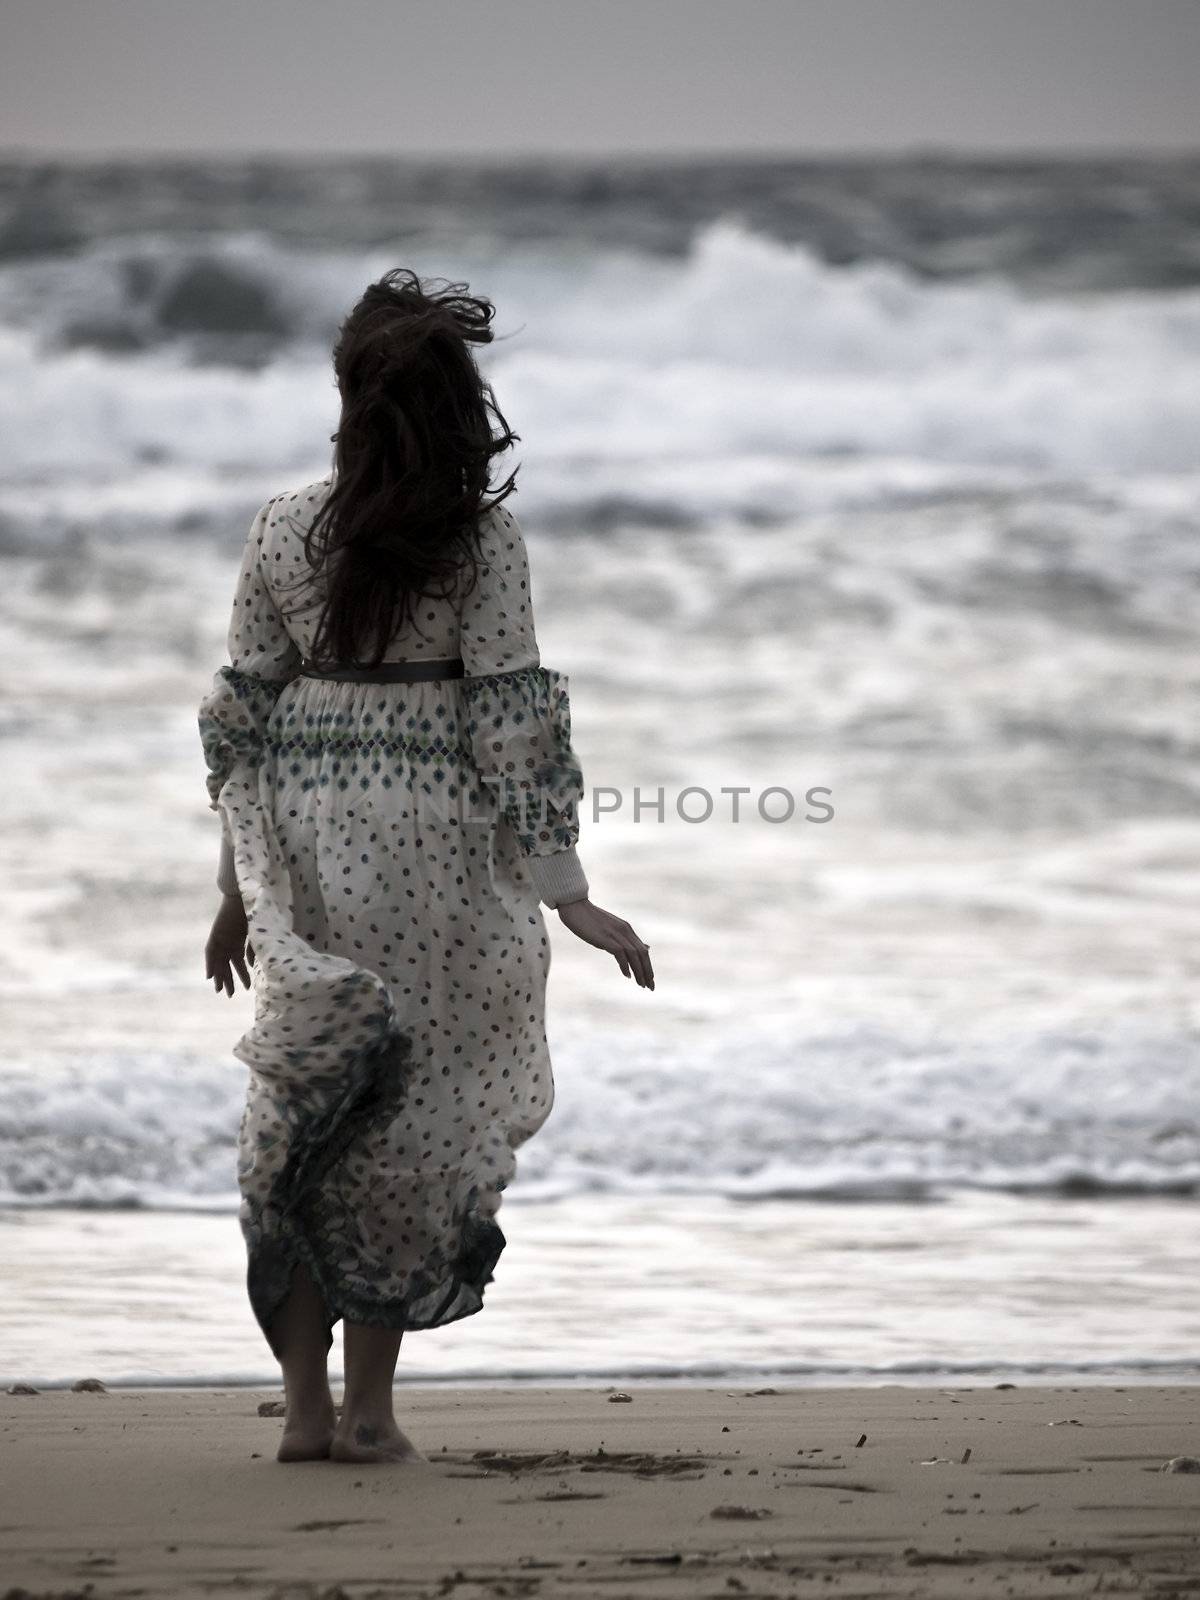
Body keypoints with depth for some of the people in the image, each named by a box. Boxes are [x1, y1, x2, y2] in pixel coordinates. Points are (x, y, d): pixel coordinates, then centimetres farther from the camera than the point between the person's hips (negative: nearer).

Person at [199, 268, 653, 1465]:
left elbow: (241, 712, 5)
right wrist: (566, 894, -7)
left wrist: (238, 888, 14)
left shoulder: (283, 528, 1)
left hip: (304, 830, 2)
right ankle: (369, 1410, 8)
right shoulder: (481, 536, -7)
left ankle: (304, 1403, 7)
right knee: (412, 1120, 7)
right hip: (431, 835, -2)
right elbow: (510, 721, -10)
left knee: (302, 1115, 10)